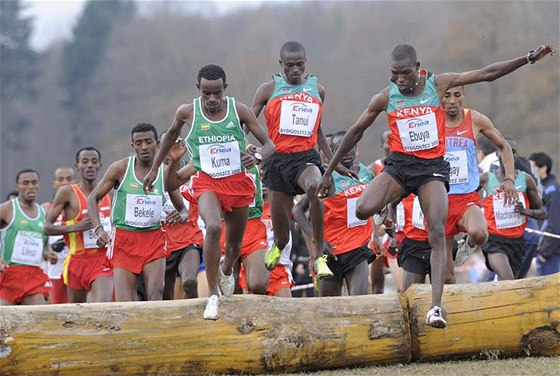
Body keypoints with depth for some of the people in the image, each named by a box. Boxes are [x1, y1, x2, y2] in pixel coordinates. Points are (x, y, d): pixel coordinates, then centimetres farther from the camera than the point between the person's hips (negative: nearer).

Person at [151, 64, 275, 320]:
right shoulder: (187, 112, -6)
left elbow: (269, 144, -3)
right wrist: (155, 169, 20)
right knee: (213, 227, -31)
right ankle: (213, 295, -22)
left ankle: (226, 271, 55)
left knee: (235, 242, 17)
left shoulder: (238, 110, -8)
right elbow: (171, 135, 16)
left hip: (238, 182, 2)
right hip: (206, 181, -2)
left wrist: (257, 158, -26)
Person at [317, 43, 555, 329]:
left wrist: (529, 58, -1)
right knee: (363, 210, -27)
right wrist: (329, 171, 10)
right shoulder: (385, 98, -2)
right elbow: (356, 132, 8)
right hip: (399, 165, 0)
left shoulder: (437, 85, -2)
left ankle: (436, 305, -23)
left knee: (437, 233, -16)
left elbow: (488, 74, 2)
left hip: (432, 168, 0)